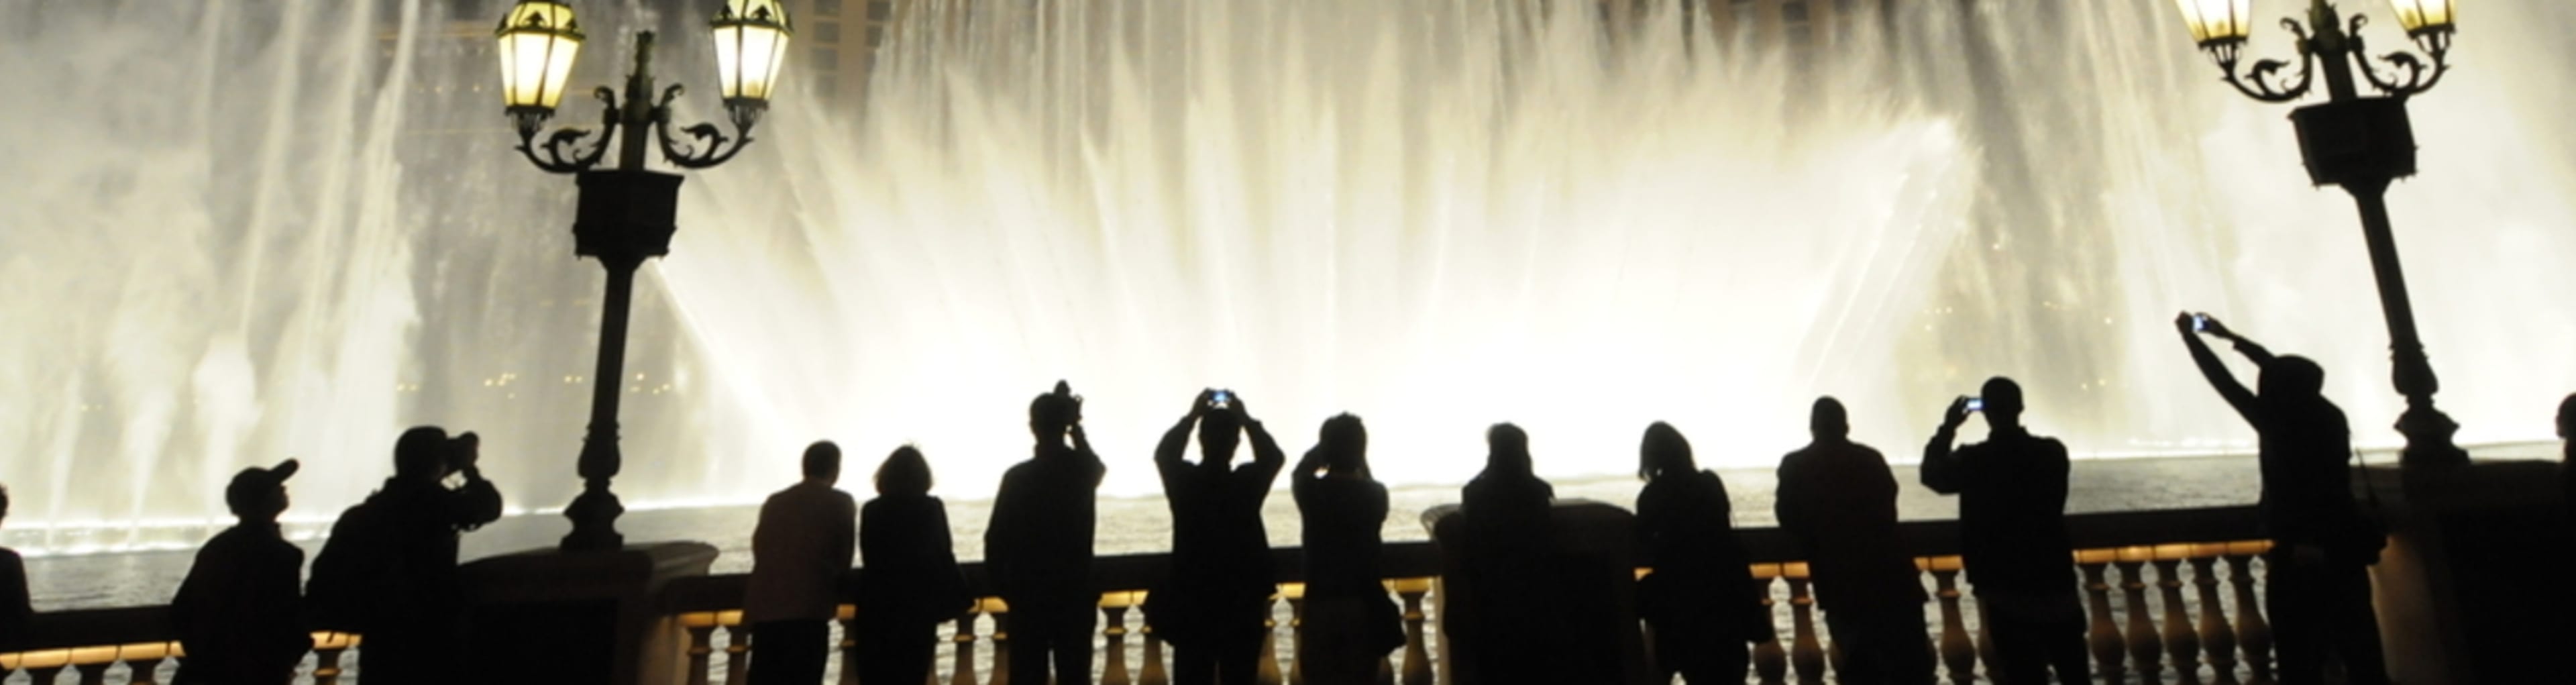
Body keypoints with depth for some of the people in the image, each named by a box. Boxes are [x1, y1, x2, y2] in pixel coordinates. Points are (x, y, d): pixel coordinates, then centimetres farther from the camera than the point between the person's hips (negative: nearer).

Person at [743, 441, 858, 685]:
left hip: (764, 606, 5)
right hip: (807, 607, -5)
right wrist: (834, 597, 23)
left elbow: (759, 549, 18)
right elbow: (844, 556, 6)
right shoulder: (841, 503, 3)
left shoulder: (774, 502, 17)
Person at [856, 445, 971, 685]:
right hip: (920, 601, -1)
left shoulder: (871, 510, 0)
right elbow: (943, 556, -1)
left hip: (878, 602, 1)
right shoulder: (932, 508, -4)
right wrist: (956, 598, 8)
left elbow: (868, 557, 5)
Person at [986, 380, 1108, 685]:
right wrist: (1075, 426, 18)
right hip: (1075, 595, 2)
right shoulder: (1084, 471, -3)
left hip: (1029, 596, -2)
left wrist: (1004, 586, 5)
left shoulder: (1017, 476, -10)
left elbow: (996, 539, -9)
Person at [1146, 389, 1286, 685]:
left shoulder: (1183, 480, -10)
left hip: (1191, 605, 1)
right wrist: (1245, 418, 13)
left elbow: (1163, 453, 15)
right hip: (1243, 606, -1)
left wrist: (1192, 415, 16)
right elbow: (1275, 457, 12)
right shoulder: (1250, 481, -11)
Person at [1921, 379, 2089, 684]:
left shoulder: (1972, 460, -12)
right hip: (2056, 585, 3)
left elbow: (1932, 473, 7)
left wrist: (1948, 427, 11)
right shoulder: (2053, 452, -4)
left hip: (2006, 592, -2)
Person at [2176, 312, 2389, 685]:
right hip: (2343, 553, 6)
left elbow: (2226, 384, -8)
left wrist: (2189, 335, 3)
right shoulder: (2328, 416, 2)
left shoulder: (2278, 425, -16)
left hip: (2297, 559, -6)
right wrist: (2230, 337, 26)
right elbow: (2289, 373, 16)